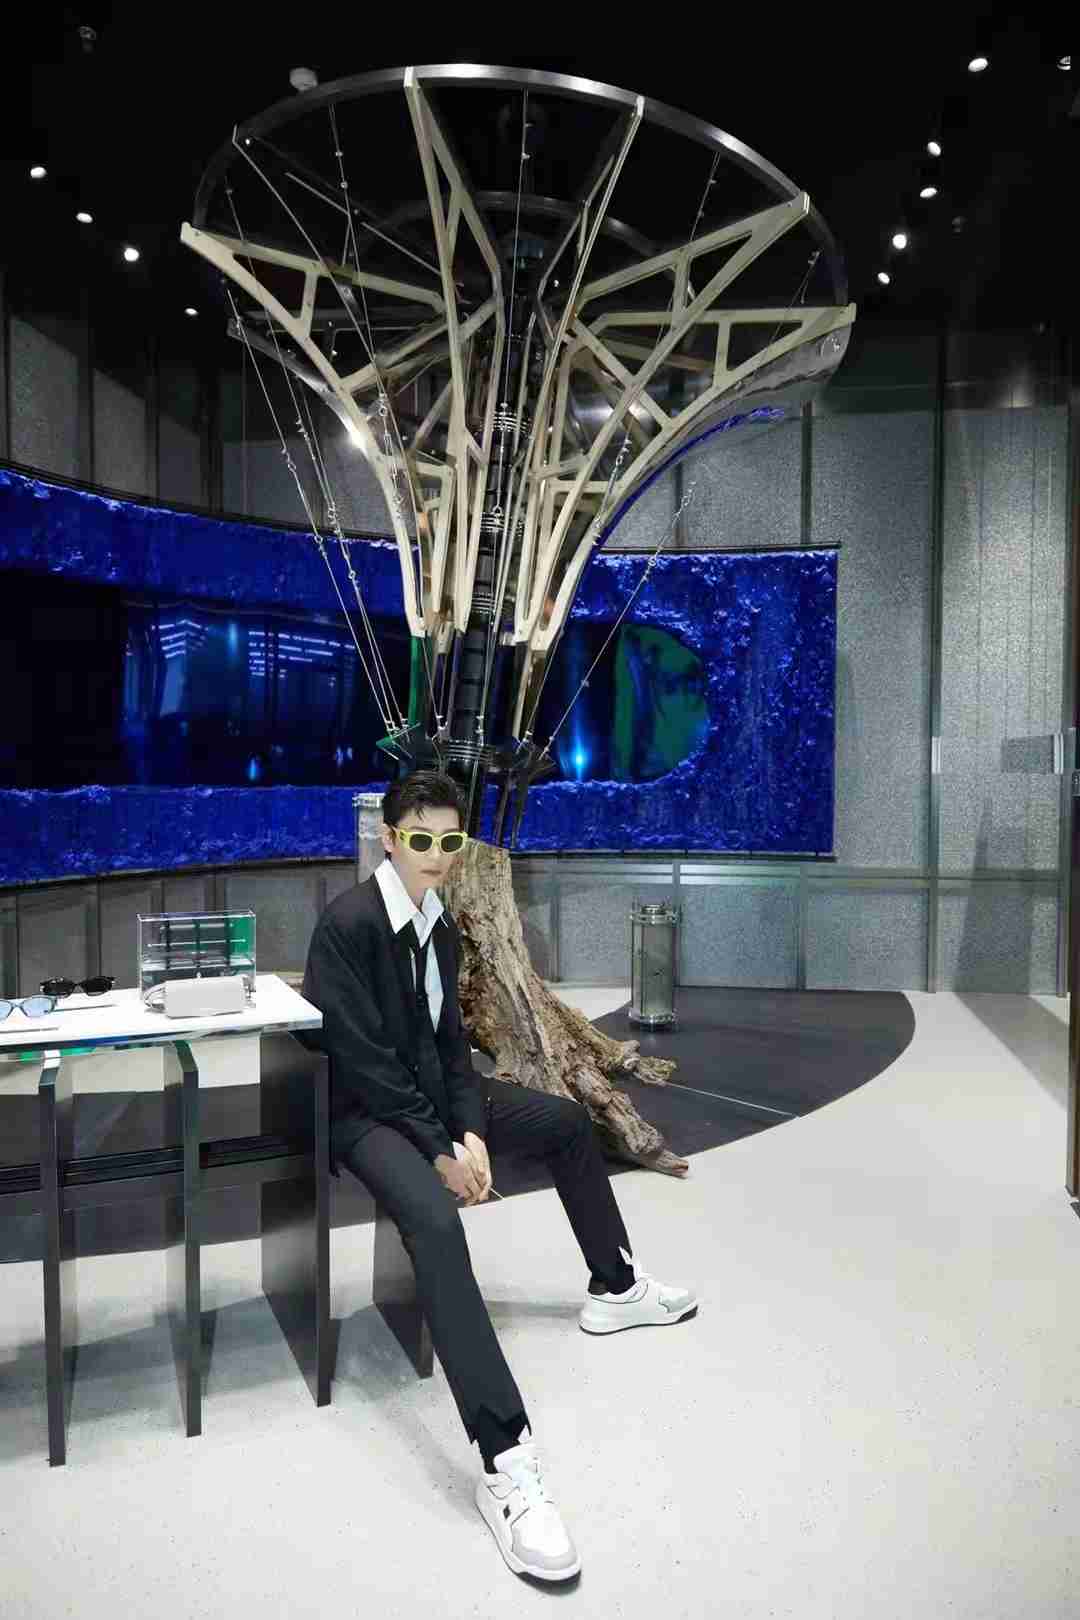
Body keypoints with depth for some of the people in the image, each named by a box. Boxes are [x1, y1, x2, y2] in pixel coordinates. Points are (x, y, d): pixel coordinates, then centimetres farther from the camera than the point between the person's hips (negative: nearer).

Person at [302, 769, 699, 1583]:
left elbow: (449, 1040, 6)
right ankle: (506, 1463, -35)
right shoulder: (349, 922, -21)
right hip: (363, 1110, -9)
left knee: (570, 1122, 16)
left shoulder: (440, 926, 4)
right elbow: (364, 1058, -23)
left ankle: (615, 1287, 35)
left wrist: (472, 1133, -9)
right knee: (436, 1222, -36)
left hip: (431, 1091, 9)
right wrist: (440, 1151, -21)